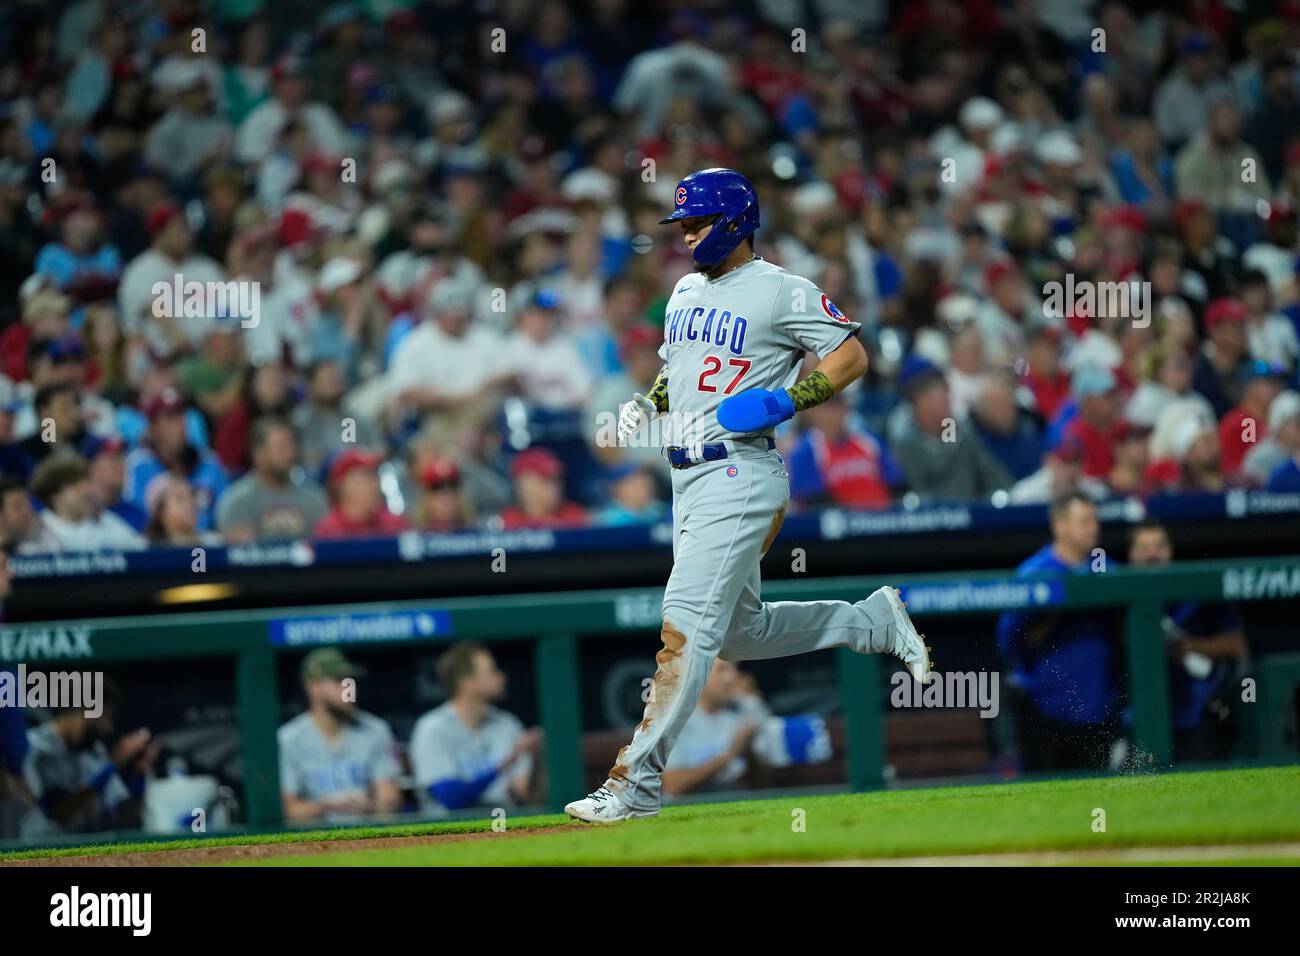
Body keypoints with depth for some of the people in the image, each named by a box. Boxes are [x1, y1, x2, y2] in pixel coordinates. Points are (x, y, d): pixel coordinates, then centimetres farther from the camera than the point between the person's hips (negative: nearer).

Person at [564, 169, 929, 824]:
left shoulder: (781, 291, -7)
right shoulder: (686, 291, 17)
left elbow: (852, 356, -8)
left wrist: (783, 401, -19)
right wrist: (648, 404, 10)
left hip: (741, 472, -9)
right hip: (688, 478, 9)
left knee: (687, 626, -15)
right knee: (741, 632, 16)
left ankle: (635, 782, -17)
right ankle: (874, 621, 33)